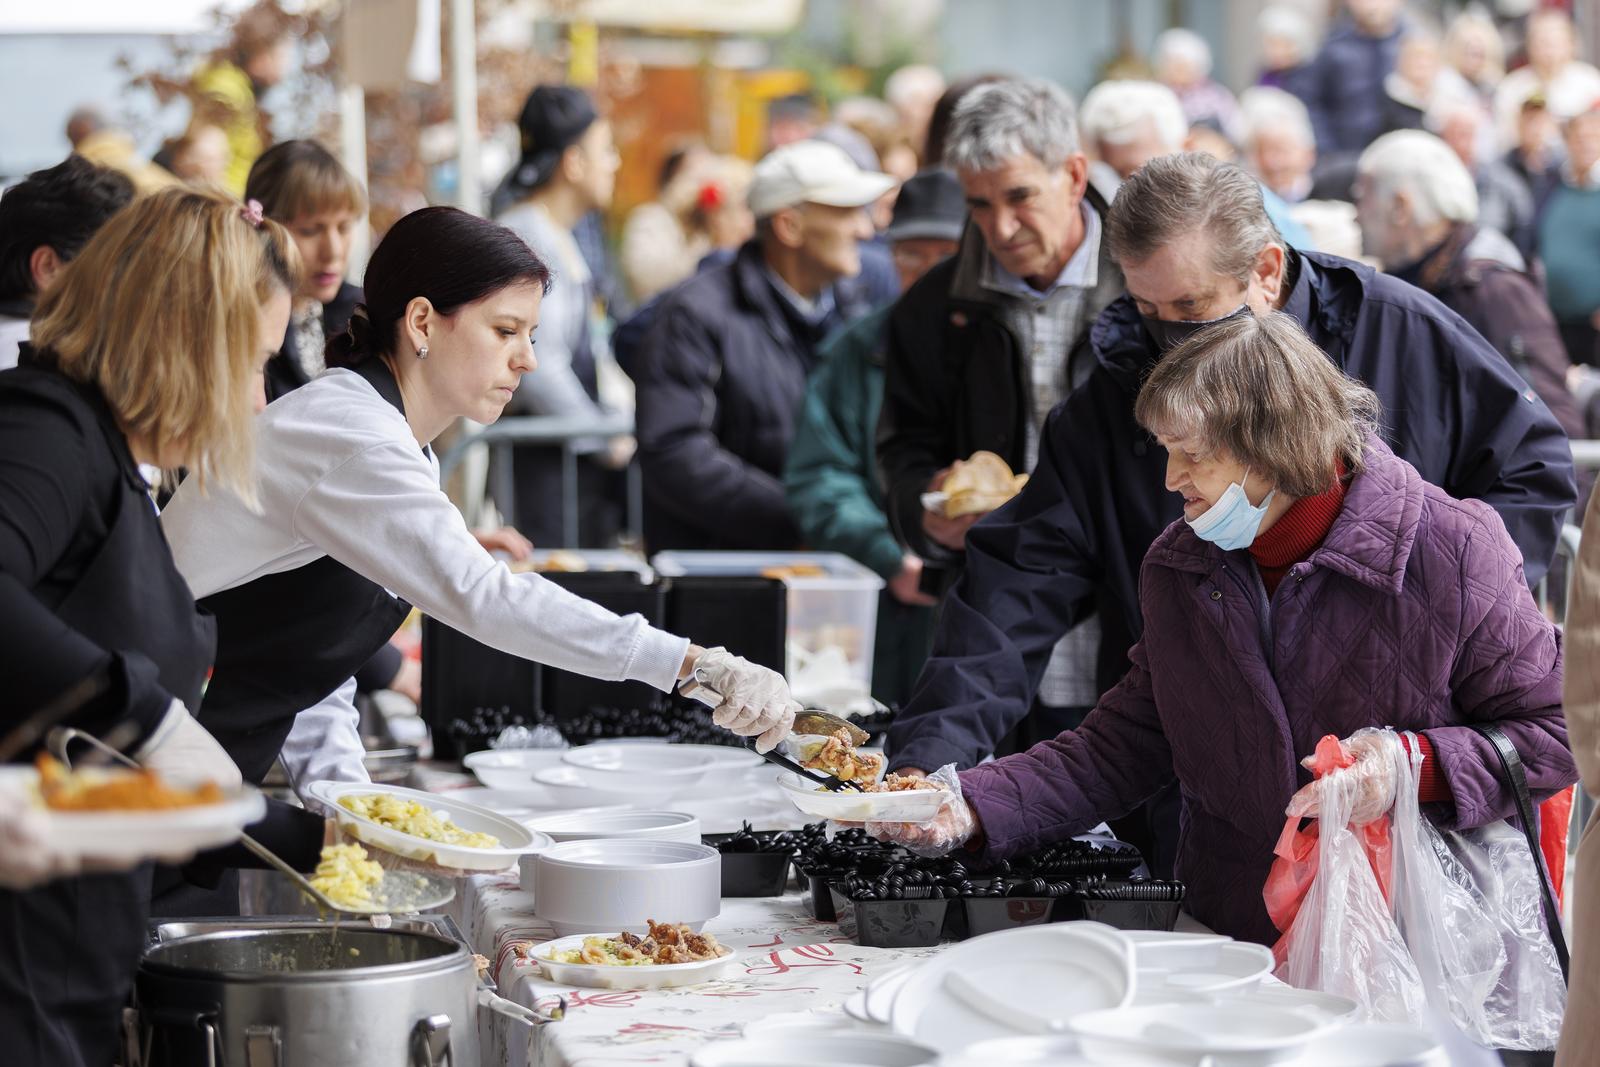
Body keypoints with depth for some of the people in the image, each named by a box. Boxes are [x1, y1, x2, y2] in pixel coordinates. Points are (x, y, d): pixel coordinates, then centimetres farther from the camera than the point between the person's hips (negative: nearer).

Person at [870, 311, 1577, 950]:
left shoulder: (1452, 548, -7)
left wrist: (1412, 767, -18)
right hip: (1231, 946, 4)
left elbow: (1555, 733, -2)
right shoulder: (1179, 568, 9)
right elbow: (1117, 750, 12)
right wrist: (969, 810, -2)